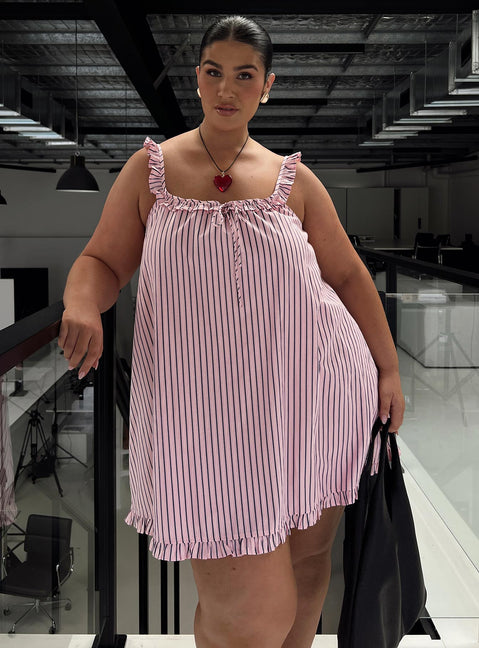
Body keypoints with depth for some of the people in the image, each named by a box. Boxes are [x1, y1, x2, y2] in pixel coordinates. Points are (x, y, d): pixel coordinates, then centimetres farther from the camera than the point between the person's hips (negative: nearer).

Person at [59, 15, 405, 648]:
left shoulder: (292, 179, 7)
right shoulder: (151, 167, 5)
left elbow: (349, 274, 13)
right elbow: (103, 262, 5)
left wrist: (388, 368, 13)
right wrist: (82, 305, -18)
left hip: (314, 394, 3)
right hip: (211, 412, -2)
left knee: (308, 559, 16)